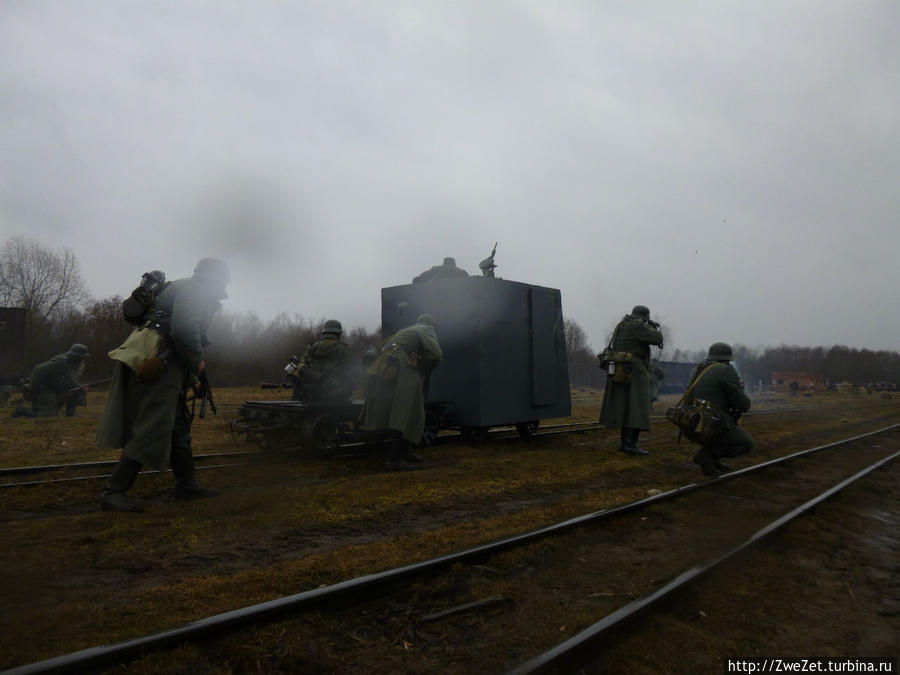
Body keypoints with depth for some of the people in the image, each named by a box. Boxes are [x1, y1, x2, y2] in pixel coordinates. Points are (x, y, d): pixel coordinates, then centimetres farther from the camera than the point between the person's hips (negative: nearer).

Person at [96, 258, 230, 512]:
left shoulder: (181, 290, 27)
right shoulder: (192, 290, -6)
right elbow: (184, 331, -23)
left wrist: (193, 380, 27)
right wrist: (197, 363, -8)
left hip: (163, 365, 11)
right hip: (156, 365, -11)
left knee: (179, 426, 15)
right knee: (152, 431, -11)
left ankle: (187, 484, 23)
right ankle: (113, 492, -8)